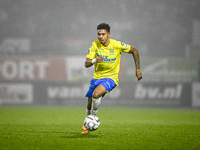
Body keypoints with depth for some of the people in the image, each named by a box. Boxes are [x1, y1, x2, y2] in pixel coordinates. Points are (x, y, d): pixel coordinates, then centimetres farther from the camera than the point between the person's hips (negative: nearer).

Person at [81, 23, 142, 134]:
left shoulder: (117, 45, -15)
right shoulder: (95, 45, -9)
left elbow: (134, 51, 0)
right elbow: (86, 64, -10)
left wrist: (138, 69, 0)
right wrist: (94, 60, -33)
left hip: (111, 78, -4)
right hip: (97, 78, 4)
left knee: (96, 94, -31)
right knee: (90, 103, 8)